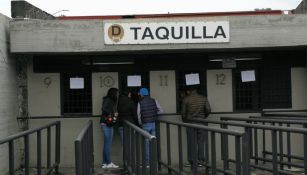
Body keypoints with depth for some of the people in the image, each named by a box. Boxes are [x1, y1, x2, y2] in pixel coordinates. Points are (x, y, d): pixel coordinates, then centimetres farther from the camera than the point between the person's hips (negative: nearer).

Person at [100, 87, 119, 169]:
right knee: (108, 143, -6)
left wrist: (114, 114, -1)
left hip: (108, 124, 10)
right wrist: (112, 114, -16)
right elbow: (104, 109, -24)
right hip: (107, 123, -10)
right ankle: (108, 163, -2)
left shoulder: (111, 100, 17)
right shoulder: (108, 100, -10)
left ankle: (105, 163, 14)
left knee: (107, 144, 10)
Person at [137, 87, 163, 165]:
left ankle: (147, 160, 7)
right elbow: (161, 110, -2)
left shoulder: (140, 103, -2)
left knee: (147, 143, 6)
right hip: (154, 123, 1)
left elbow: (139, 115, 0)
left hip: (145, 124, -1)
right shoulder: (154, 101, 2)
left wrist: (141, 124, 15)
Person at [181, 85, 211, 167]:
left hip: (190, 122, -1)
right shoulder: (203, 98, 1)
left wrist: (185, 120, 15)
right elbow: (208, 109, -4)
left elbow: (183, 112, -3)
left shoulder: (186, 99, -4)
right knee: (201, 142, 7)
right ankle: (200, 160, 8)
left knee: (191, 143, 4)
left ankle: (192, 161, 7)